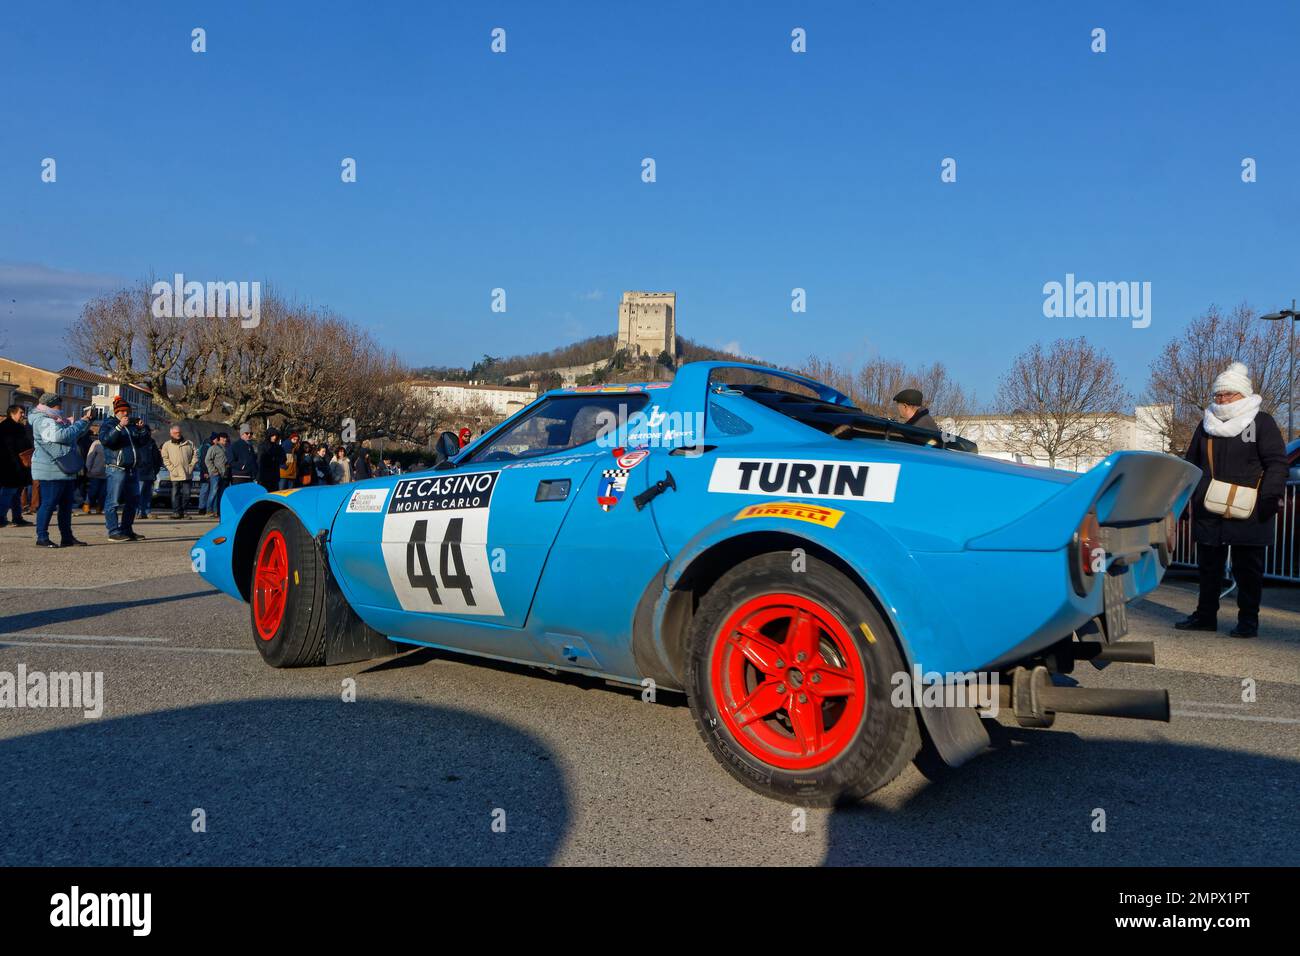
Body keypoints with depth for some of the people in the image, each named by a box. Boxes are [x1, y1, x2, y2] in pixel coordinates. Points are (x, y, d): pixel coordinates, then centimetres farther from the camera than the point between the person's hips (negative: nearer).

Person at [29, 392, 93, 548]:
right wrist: (82, 421, -18)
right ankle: (42, 538, -2)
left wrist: (87, 419, 10)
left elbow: (76, 433, 26)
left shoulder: (57, 420, 19)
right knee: (48, 504, -7)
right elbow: (62, 436, -25)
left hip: (65, 470, 10)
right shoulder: (43, 421, -11)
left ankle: (67, 537, 15)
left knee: (66, 505, 10)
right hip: (51, 471, -10)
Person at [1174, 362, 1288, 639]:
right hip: (1208, 513, 5)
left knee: (1247, 570, 3)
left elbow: (1277, 463, -6)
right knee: (1208, 568, 11)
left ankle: (1248, 620, 13)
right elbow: (1190, 464, 19)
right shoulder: (1207, 425, 13)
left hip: (1248, 515, -5)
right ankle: (1205, 616, 20)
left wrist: (1270, 496, -17)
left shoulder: (1262, 423, -1)